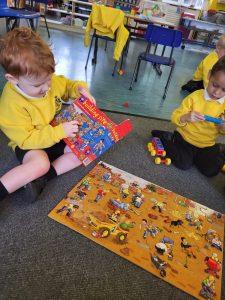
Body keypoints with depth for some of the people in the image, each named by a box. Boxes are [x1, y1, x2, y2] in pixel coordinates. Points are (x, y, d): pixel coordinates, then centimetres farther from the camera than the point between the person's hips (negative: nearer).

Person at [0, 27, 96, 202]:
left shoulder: (50, 81, -9)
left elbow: (67, 86, 13)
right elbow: (26, 139, -26)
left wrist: (80, 88, -11)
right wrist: (60, 131, -35)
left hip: (58, 135, 7)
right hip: (30, 145, -6)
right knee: (40, 163, -38)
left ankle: (42, 178, -20)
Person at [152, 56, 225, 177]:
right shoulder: (195, 97, -16)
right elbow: (175, 117, -15)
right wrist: (186, 117, -37)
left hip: (207, 145, 3)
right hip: (185, 137, -2)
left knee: (211, 170, -9)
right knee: (183, 163, -17)